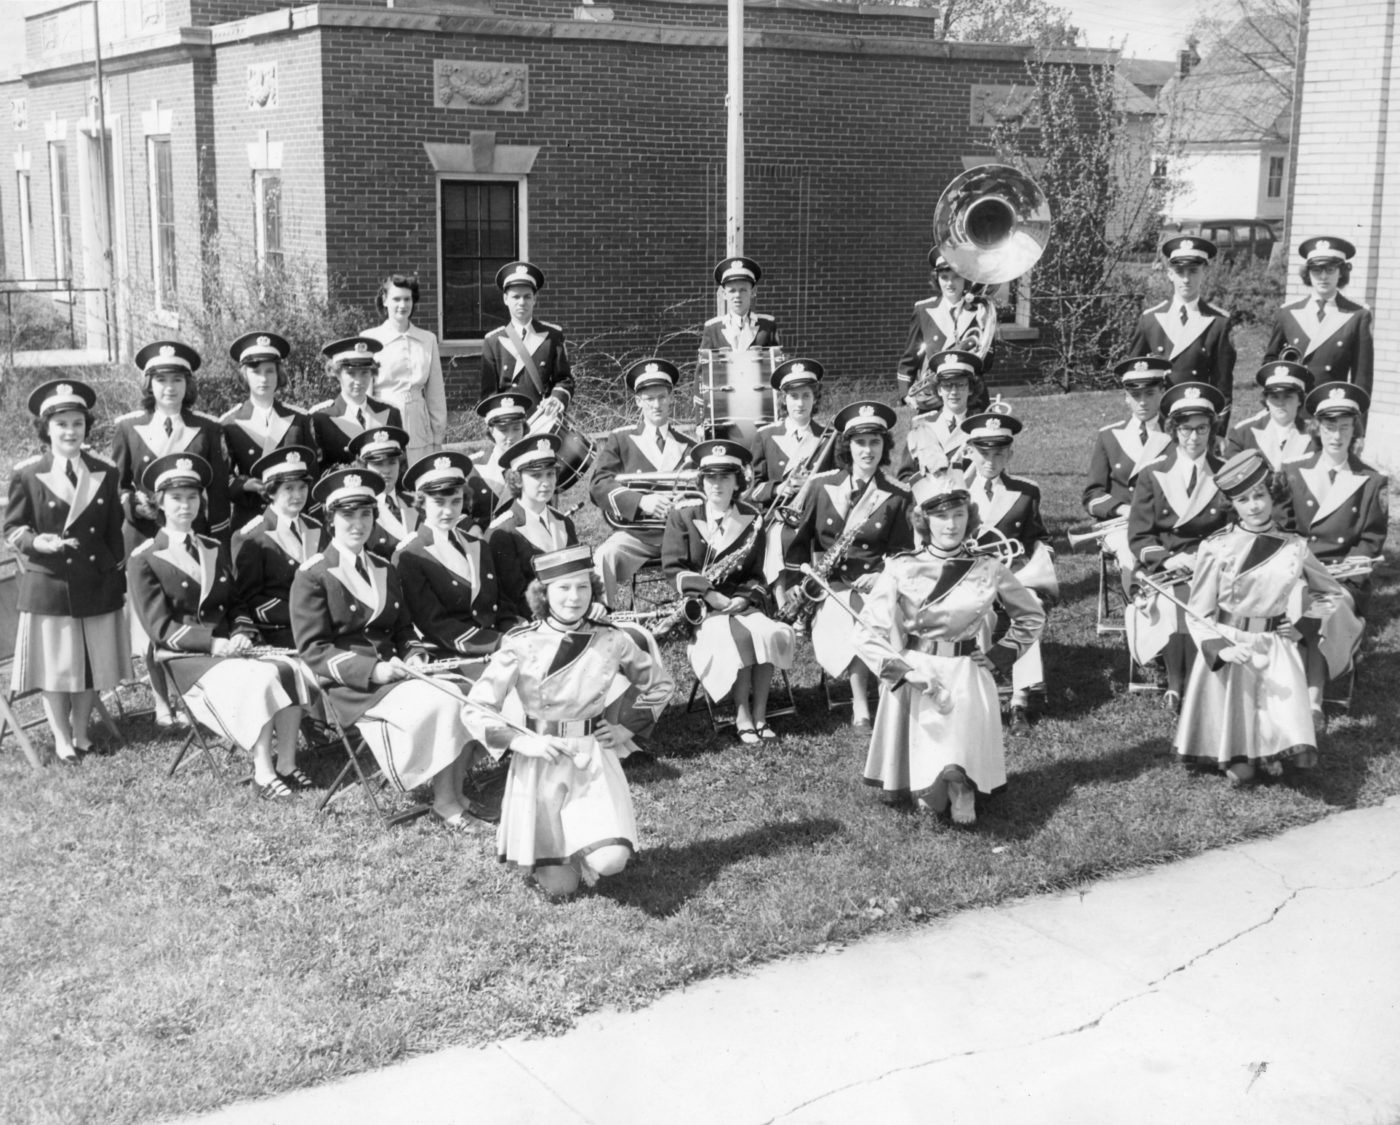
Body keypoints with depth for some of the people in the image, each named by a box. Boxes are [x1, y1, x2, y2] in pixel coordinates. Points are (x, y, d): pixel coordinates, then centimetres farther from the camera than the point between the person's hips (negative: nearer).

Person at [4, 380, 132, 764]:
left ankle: (81, 730, 28)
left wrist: (119, 582, 8)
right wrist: (37, 541, -22)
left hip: (97, 585, 3)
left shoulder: (105, 473, 4)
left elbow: (114, 533, 9)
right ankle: (61, 736, 21)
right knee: (56, 664, 4)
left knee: (94, 660, 10)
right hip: (48, 585, -3)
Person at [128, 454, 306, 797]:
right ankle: (263, 773, -22)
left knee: (288, 669, -24)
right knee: (259, 679, -31)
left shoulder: (215, 549, 17)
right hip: (185, 659, -5)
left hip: (227, 646, 5)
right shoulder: (144, 560, -2)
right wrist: (214, 643, -20)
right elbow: (161, 628, -8)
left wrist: (241, 634, -7)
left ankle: (286, 764, -17)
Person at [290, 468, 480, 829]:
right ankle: (445, 805, -14)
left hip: (391, 671, 6)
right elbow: (313, 650, -8)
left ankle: (455, 795, -15)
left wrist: (414, 657, -2)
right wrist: (372, 670, -19)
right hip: (350, 688, -6)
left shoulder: (385, 571, 19)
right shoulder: (312, 576, -3)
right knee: (438, 703, -28)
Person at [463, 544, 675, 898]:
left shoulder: (612, 641, -3)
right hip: (540, 762, -2)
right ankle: (543, 852, 30)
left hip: (594, 758, 2)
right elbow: (477, 710, -9)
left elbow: (659, 685, 12)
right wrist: (522, 742, -20)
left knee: (611, 861, -19)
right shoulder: (521, 646, -10)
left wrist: (628, 727, 2)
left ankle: (580, 845, 16)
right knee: (560, 887, -4)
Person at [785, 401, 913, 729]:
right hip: (831, 585, 0)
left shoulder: (898, 496, 6)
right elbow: (801, 538, 12)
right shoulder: (822, 485, 7)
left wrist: (884, 577, -12)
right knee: (853, 621, -30)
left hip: (875, 583, 0)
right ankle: (860, 704, -19)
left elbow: (902, 552, 5)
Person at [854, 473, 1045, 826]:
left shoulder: (988, 571, 4)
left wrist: (998, 656, 6)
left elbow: (1032, 618, 18)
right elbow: (867, 632, -8)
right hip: (913, 674, -2)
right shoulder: (901, 569, -3)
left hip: (967, 674, 2)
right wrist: (905, 671, -20)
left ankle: (962, 785, -4)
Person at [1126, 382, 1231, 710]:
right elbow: (1139, 537, 3)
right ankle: (1176, 683, -20)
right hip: (1162, 567, -1)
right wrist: (1169, 559, -15)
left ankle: (1186, 687, -21)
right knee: (1179, 597, -33)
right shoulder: (1152, 475, 7)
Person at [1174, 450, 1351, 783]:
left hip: (1275, 646, 1)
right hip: (1226, 644, -1)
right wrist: (1221, 648, -23)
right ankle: (1236, 756, 4)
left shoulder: (1294, 548, 2)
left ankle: (1271, 751, 6)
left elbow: (1334, 594, 18)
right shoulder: (1216, 549, -6)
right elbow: (1198, 614, -5)